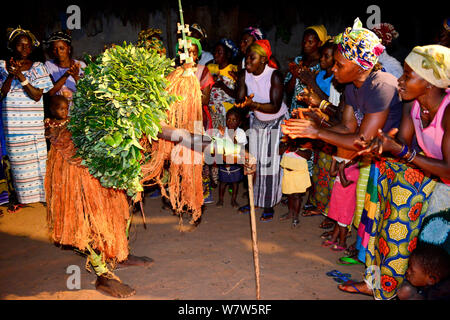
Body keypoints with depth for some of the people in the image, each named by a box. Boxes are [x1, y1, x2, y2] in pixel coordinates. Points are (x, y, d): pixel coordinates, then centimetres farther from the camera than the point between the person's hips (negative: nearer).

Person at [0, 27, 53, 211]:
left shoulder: (38, 68, 3)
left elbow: (37, 96, -7)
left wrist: (21, 76, -17)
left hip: (35, 122, -1)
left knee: (39, 157, 0)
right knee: (18, 159, 6)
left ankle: (45, 194, 12)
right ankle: (24, 197, 18)